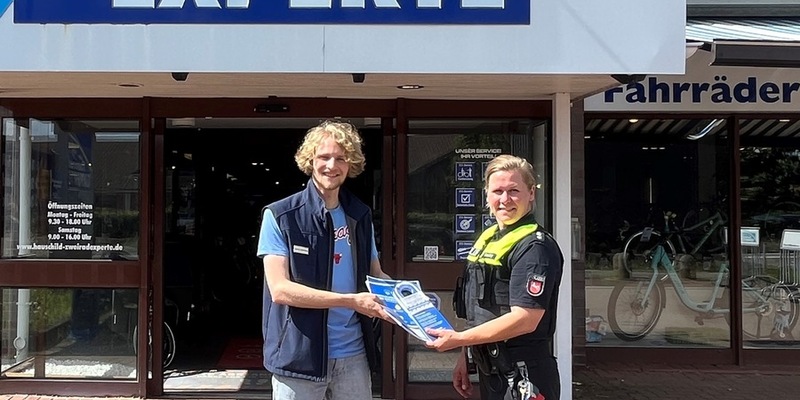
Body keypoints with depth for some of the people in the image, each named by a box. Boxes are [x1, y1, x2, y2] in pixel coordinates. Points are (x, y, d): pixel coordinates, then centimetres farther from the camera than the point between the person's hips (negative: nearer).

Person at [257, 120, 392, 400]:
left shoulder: (361, 215, 7)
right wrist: (351, 301, -22)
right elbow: (279, 289, -17)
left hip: (353, 353, 4)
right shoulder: (280, 215, -8)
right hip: (300, 355, -4)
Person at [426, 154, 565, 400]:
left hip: (524, 379, -8)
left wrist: (458, 339, -19)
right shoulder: (488, 239, 10)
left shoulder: (535, 247, -17)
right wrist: (465, 356, 11)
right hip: (490, 371, 8)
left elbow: (525, 320, -24)